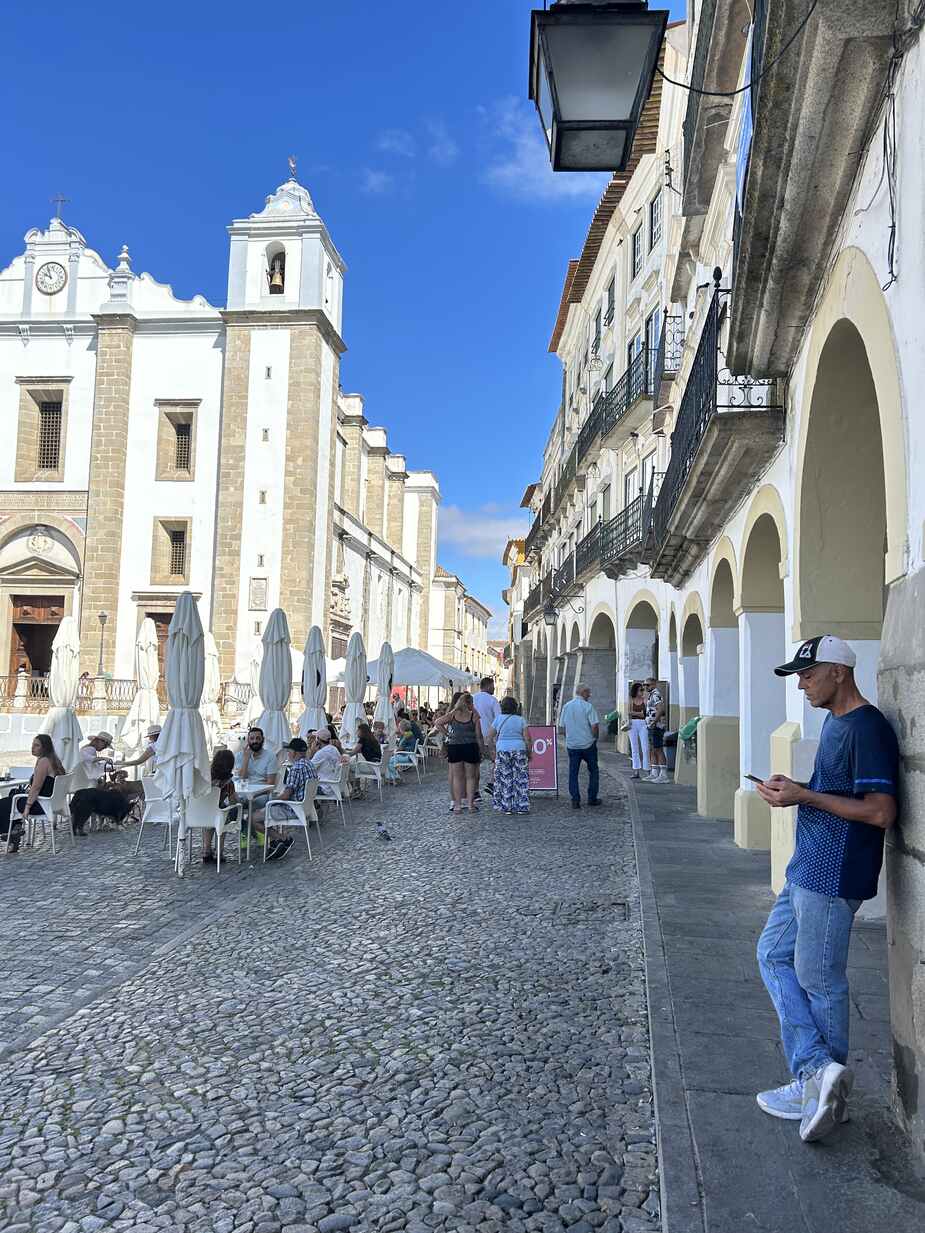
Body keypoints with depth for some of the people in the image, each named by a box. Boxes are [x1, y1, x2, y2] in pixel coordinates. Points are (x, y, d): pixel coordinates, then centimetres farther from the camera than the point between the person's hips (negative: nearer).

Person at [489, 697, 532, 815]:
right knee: (521, 779, 6)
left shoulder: (498, 719, 0)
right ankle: (522, 806, 8)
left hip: (502, 751, -1)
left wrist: (494, 750, 16)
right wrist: (530, 753, 8)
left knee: (504, 780, 5)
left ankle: (506, 807, 6)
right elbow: (527, 739, -2)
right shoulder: (520, 720, 2)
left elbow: (491, 737, 3)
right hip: (519, 751, 1)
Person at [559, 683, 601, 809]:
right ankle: (592, 798, 16)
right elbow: (595, 726, -15)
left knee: (573, 773, 6)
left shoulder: (566, 706, 5)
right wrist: (595, 737, 2)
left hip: (571, 745, 4)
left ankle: (575, 800, 1)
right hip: (588, 744, -3)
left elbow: (561, 727, 8)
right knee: (593, 771, 13)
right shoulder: (588, 706, -10)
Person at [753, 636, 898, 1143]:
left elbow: (880, 812, -24)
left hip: (832, 875, -11)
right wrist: (794, 790, 4)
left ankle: (820, 1081, 18)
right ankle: (816, 1074, 17)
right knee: (773, 955, 14)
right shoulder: (835, 722, 13)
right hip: (808, 868, 11)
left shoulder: (867, 728, -18)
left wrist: (805, 796, -20)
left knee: (819, 980, 2)